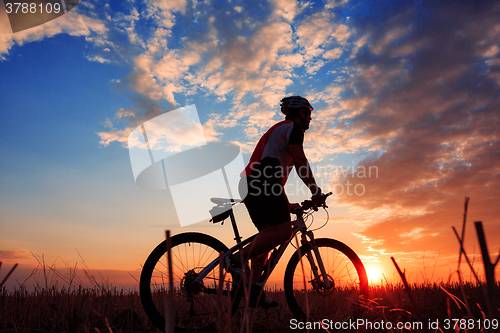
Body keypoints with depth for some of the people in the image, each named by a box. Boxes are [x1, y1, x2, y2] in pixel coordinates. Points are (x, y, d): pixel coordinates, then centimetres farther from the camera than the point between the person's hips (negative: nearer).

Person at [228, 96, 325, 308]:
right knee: (283, 231, -16)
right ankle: (238, 259, -18)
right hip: (262, 182, -10)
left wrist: (287, 205, 36)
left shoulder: (276, 130, 35)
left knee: (268, 235, 8)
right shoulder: (293, 127, 6)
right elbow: (300, 162, -7)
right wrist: (315, 192, -3)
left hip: (250, 184, 10)